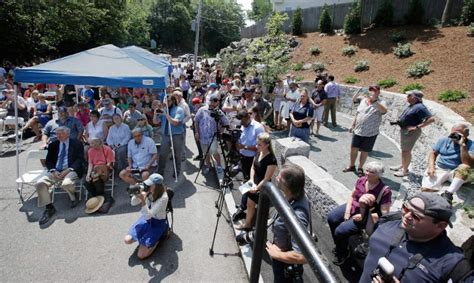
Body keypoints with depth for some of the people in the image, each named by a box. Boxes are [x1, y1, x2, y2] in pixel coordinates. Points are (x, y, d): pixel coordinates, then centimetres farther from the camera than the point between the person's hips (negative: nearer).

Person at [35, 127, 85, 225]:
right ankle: (49, 208, -4)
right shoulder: (53, 145, 17)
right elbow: (48, 161, 13)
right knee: (40, 183, -19)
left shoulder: (77, 144, 4)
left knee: (66, 183, -35)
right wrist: (53, 171, -8)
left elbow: (80, 160, -4)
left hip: (71, 170, -5)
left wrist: (68, 170, -17)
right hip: (55, 171, 5)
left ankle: (74, 197, 1)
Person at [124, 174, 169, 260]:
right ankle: (146, 235, 18)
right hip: (147, 219, 6)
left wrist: (143, 200, -42)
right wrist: (137, 194, -23)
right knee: (127, 240, -3)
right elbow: (133, 203, -3)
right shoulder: (148, 191, -12)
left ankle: (157, 238, 10)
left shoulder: (163, 198, -31)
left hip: (158, 223, -6)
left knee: (141, 255, -9)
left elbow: (149, 215, -31)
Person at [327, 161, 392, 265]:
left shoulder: (385, 191, -21)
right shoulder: (361, 180, -6)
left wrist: (363, 217, -22)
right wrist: (347, 211, -6)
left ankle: (343, 253, 14)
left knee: (340, 230, -18)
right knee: (331, 218, -6)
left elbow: (384, 214, -19)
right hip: (352, 207, 7)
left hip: (366, 217, -6)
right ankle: (339, 245, 19)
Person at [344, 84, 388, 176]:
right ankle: (351, 166, 30)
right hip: (357, 130, 4)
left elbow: (384, 111, -32)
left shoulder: (380, 103, -8)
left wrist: (374, 100, -40)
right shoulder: (363, 100, 7)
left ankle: (360, 168, 26)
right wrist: (352, 125, 12)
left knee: (364, 151, 8)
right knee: (353, 148, 10)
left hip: (370, 133, -4)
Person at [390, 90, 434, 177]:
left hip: (411, 132, -9)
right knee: (403, 149, 20)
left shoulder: (420, 107, -22)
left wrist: (417, 127, -25)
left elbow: (431, 119, -26)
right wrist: (400, 121, 7)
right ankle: (402, 165, 36)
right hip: (403, 130, 9)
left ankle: (405, 170, 12)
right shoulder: (411, 105, 5)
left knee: (406, 151, 0)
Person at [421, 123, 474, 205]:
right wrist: (431, 166, -9)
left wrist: (462, 145, -25)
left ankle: (448, 194, -36)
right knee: (426, 189, -25)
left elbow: (467, 163, -21)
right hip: (439, 169, 1)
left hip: (457, 172, -1)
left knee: (464, 167, -38)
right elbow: (433, 153, 9)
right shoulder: (444, 140, 7)